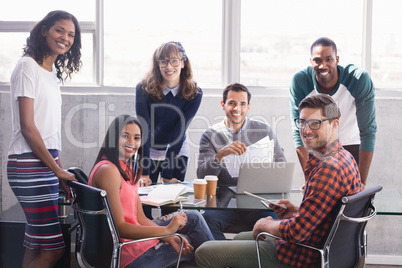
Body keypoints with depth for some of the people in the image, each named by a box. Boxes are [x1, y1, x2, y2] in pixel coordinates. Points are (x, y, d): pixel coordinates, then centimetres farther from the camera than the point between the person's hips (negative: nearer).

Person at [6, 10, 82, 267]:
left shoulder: (53, 73, 17)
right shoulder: (28, 66, -8)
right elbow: (27, 127, -13)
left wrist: (60, 172, 11)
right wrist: (57, 169, -9)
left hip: (48, 163, 9)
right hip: (30, 163, -9)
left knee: (36, 247, 10)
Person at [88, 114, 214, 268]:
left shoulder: (127, 169, 13)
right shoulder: (108, 170, -19)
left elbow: (140, 218, 7)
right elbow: (119, 227, -25)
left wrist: (169, 237, -9)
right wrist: (166, 230, -24)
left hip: (133, 236, 9)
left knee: (193, 218, 10)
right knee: (198, 251, 4)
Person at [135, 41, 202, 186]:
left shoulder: (194, 93, -15)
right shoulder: (144, 89, -17)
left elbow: (179, 132, -19)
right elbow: (144, 129, -22)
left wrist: (167, 175, -21)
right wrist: (144, 173, -27)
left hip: (178, 152, 1)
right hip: (149, 152, 0)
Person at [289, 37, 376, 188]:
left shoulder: (360, 79, -25)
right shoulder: (299, 82, -22)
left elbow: (368, 131, -24)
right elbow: (299, 131, -18)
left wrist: (362, 181, -26)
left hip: (351, 146, -1)